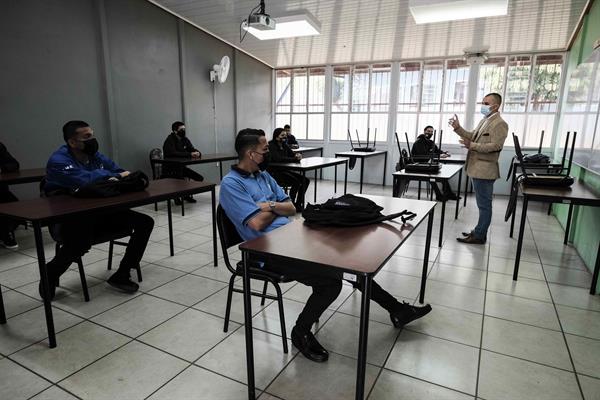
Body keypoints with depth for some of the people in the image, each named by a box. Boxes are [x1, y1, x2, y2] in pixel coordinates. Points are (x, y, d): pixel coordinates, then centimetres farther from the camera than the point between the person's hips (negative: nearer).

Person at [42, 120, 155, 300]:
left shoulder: (96, 156, 7)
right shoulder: (58, 161, -14)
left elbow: (122, 173, 10)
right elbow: (85, 180, -31)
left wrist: (116, 179, -16)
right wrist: (115, 176, -14)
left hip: (101, 214, 7)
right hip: (70, 220, -7)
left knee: (145, 222, -7)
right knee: (81, 243, -39)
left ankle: (121, 276, -1)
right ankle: (50, 275, -1)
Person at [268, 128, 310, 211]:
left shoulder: (284, 146, 12)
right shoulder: (271, 146, -12)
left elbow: (293, 154, 12)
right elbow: (278, 159, -26)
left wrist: (298, 156, -14)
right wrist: (295, 159, -25)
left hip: (284, 171, 8)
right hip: (275, 173, -8)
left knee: (305, 180, -4)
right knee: (296, 182, -26)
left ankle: (298, 204, 3)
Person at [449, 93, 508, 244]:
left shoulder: (500, 124, -13)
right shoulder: (484, 121, 16)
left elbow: (496, 146, -22)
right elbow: (473, 136, 20)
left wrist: (472, 146, -29)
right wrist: (458, 128, 6)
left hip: (484, 170, -9)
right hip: (478, 169, 9)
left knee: (484, 204, -1)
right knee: (483, 204, 17)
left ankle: (479, 236, 6)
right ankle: (479, 231, 26)